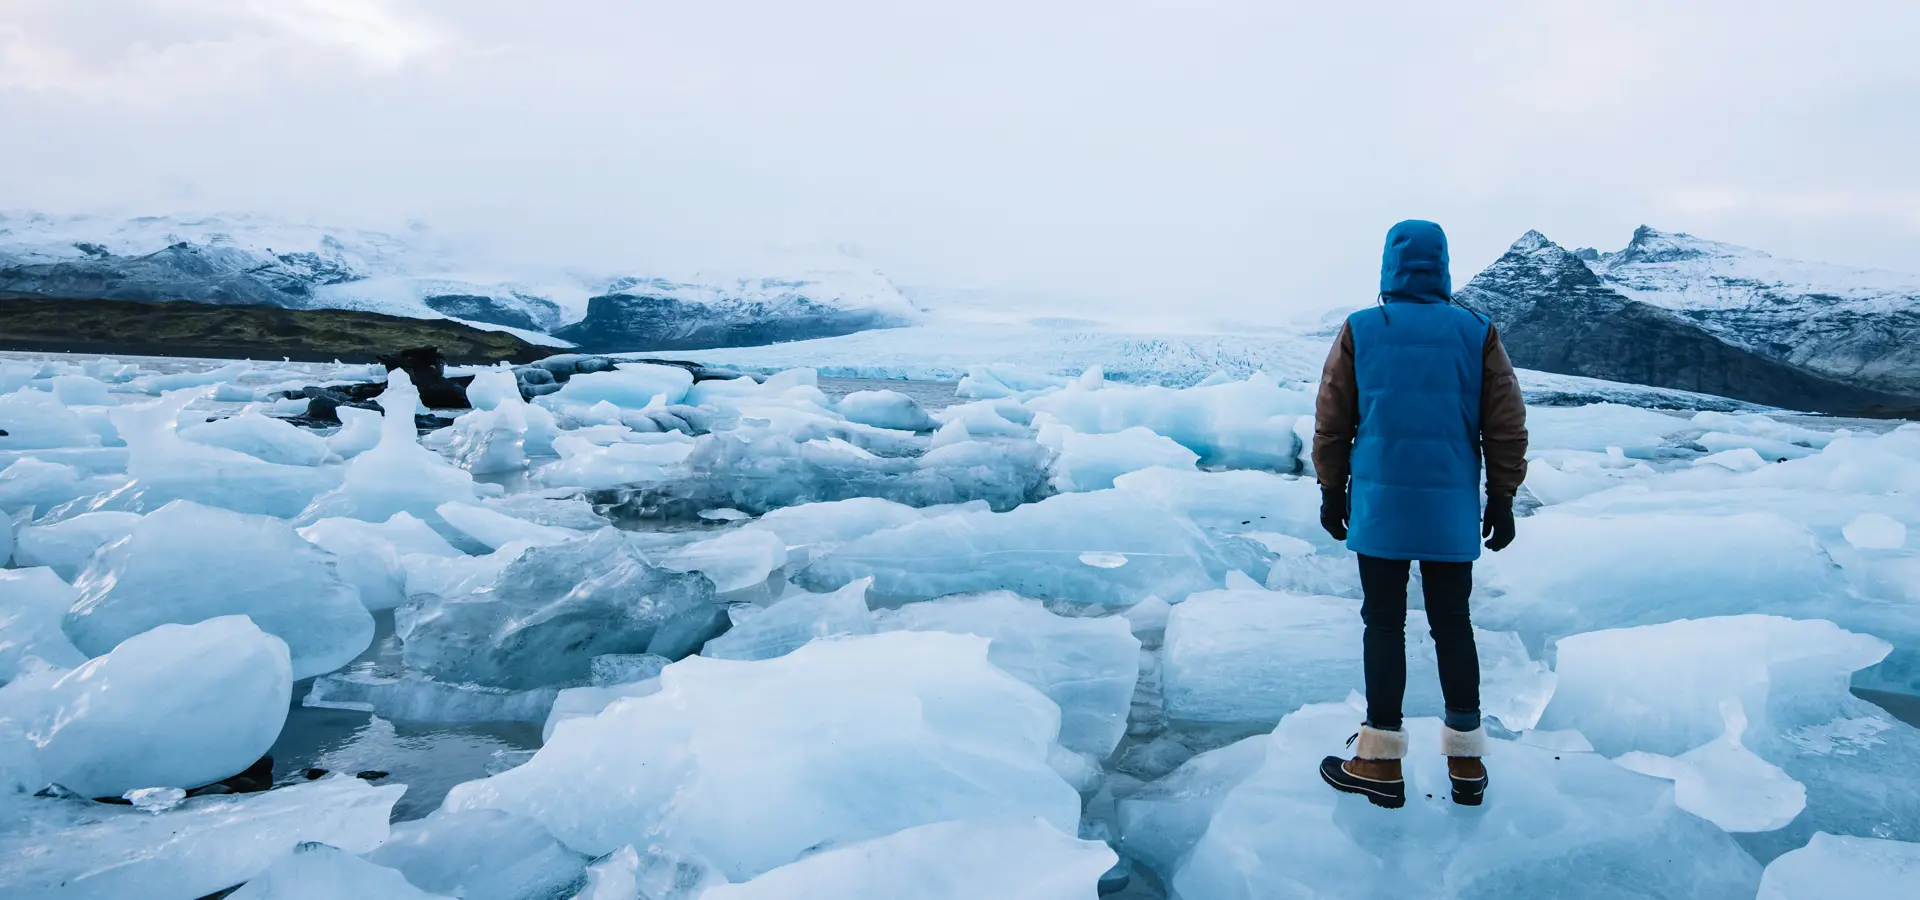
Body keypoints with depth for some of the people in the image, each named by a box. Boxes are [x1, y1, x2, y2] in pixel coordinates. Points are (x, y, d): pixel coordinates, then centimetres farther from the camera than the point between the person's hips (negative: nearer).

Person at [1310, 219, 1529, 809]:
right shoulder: (1477, 334, 0)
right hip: (1451, 511, 2)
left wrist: (1332, 491, 10)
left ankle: (1380, 764, 10)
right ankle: (1467, 765, 20)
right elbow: (1506, 428, 2)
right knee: (1452, 626, 11)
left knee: (1384, 624, 5)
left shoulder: (1359, 331, -3)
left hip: (1379, 506, -1)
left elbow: (1331, 423, 0)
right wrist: (1501, 500, 11)